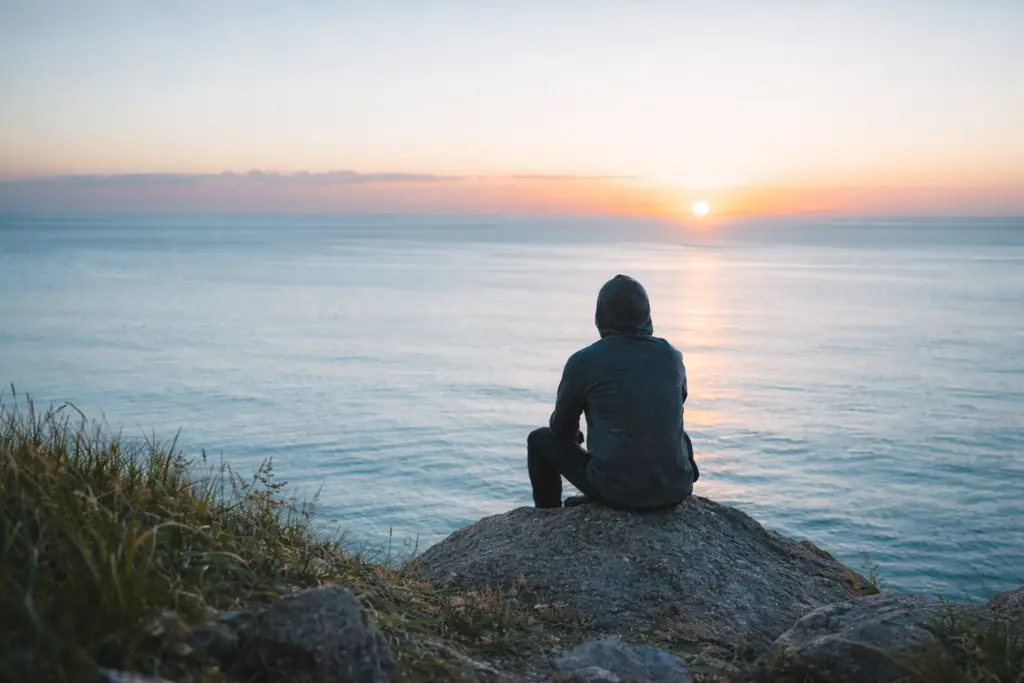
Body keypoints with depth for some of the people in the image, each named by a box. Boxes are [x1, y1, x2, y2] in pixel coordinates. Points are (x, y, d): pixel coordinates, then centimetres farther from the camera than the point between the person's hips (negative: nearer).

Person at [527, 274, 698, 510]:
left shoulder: (584, 361, -6)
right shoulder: (672, 356, 5)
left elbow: (561, 428, 8)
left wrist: (575, 438, 33)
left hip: (618, 490, -4)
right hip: (675, 491, 4)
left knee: (540, 439, 19)